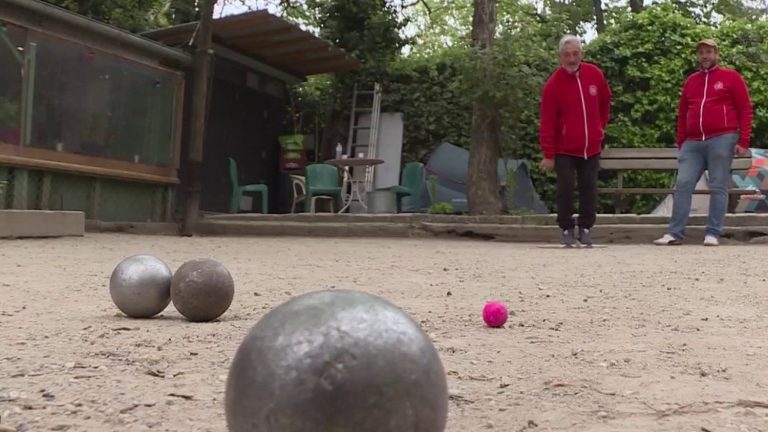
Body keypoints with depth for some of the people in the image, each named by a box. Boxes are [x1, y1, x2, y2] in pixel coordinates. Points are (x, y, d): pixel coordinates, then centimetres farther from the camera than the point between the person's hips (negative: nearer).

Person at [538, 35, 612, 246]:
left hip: (591, 148, 3)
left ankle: (585, 228, 16)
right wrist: (548, 154, -12)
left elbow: (605, 102, 17)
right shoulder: (553, 83, -12)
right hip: (564, 150, -3)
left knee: (589, 189, 5)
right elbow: (547, 122, -12)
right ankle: (567, 229, 10)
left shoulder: (595, 74, -1)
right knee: (565, 189, -4)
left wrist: (601, 127, 16)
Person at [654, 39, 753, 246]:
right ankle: (674, 233, -2)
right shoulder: (691, 80, 17)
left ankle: (713, 234, 1)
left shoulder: (731, 77, 5)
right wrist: (681, 144, 11)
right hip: (693, 143, 4)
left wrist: (743, 141, -7)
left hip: (721, 140, -4)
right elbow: (682, 114, 18)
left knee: (718, 188, -2)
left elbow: (745, 110, 1)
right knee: (683, 186, -3)